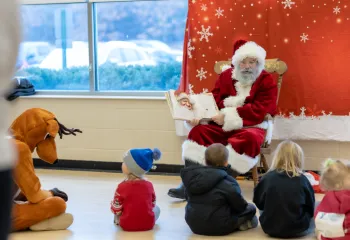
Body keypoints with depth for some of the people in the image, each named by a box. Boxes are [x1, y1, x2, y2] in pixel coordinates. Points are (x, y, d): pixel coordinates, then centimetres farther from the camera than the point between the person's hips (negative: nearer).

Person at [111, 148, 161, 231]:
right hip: (148, 224, 1)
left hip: (127, 225, -1)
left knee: (112, 203, 20)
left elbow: (116, 209, -6)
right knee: (156, 208, 30)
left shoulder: (122, 187, -13)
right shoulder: (149, 185, -4)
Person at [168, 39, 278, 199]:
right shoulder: (226, 76, 10)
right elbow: (213, 100, 7)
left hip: (251, 127, -4)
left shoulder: (266, 81, -4)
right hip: (223, 125, 4)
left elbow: (260, 110, -15)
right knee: (198, 131, -20)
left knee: (249, 139, -38)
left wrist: (229, 116, -23)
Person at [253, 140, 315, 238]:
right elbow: (311, 208, -1)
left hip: (270, 228, 1)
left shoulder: (267, 178, -9)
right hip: (298, 229, -1)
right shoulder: (302, 179, -10)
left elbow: (258, 202, 3)